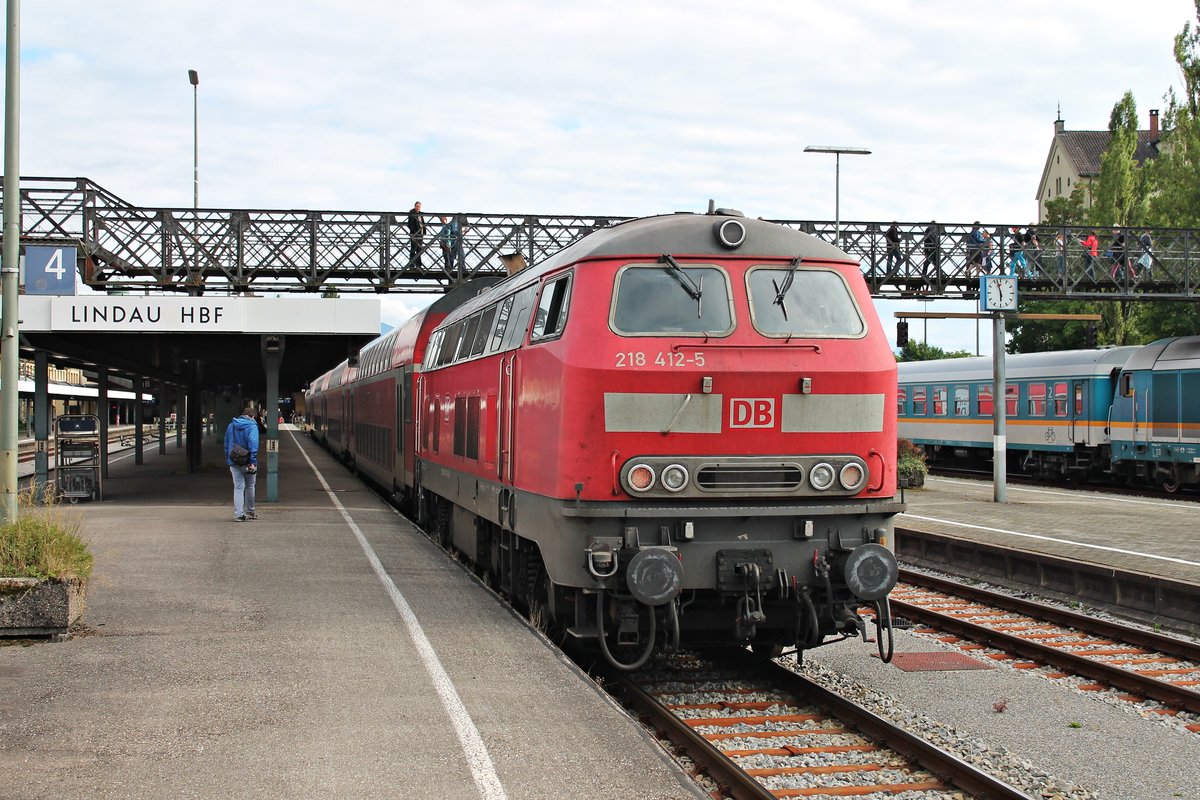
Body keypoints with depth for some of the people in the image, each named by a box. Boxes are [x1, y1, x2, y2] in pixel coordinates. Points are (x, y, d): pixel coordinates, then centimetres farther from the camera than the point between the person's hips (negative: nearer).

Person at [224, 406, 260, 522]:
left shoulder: (231, 425, 10)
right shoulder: (252, 426, -9)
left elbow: (226, 444, 14)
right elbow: (253, 444, -19)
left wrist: (228, 460, 17)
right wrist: (252, 462, -20)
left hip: (234, 463, 4)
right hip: (247, 462, -4)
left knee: (238, 487, 4)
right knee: (250, 487, 13)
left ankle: (238, 514, -6)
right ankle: (250, 512, 24)